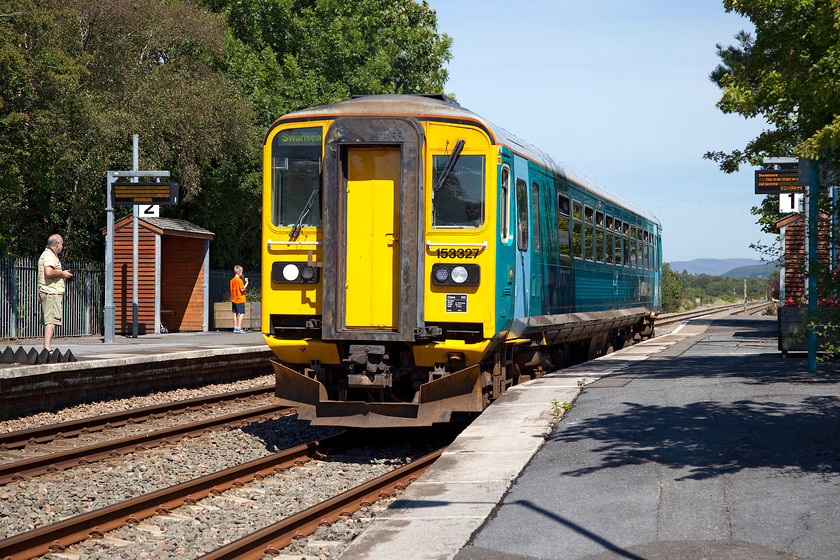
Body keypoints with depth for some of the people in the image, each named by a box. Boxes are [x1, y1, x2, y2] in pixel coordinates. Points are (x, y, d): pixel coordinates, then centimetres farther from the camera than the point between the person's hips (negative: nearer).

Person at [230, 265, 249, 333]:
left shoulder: (232, 280, 9)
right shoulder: (239, 280, -14)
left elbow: (231, 290, 13)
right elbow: (242, 289, -17)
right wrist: (246, 283, -8)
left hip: (234, 299, 8)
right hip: (240, 299, -8)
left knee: (235, 313, 10)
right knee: (242, 313, -6)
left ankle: (235, 328, 11)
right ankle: (239, 328, -12)